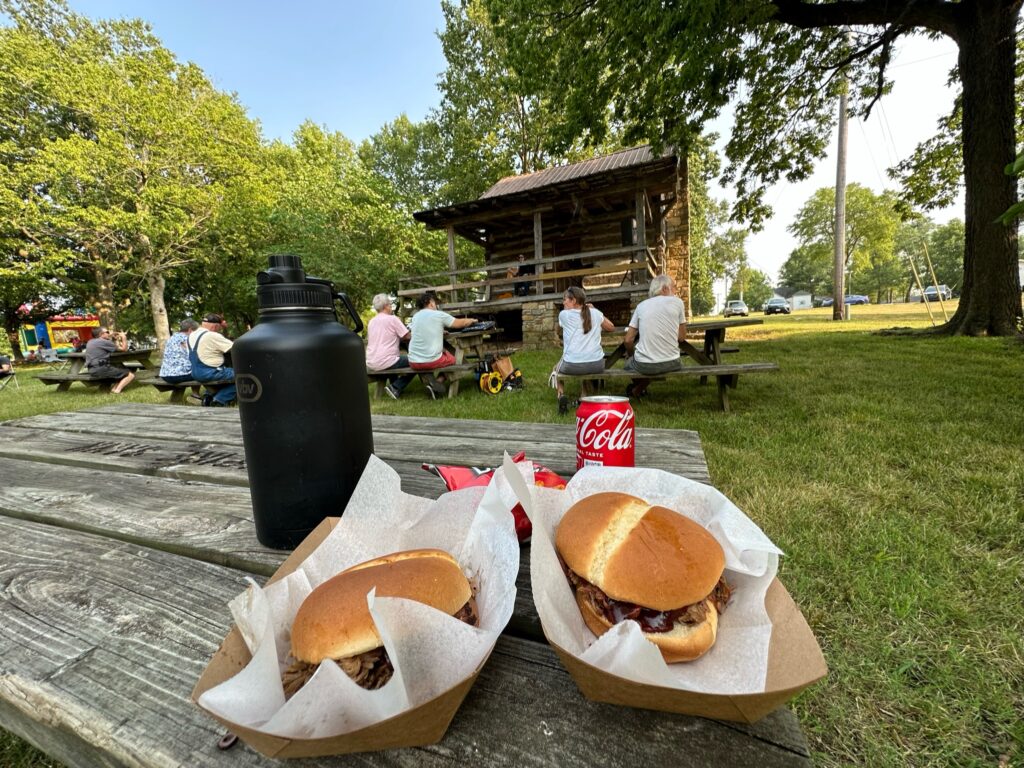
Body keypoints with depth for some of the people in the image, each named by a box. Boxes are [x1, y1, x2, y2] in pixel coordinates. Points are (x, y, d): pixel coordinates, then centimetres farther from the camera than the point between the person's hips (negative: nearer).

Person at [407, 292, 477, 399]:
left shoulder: (415, 316, 9)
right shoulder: (439, 315, -4)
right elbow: (460, 323, 6)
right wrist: (471, 320, 25)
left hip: (413, 362, 6)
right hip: (432, 361, -5)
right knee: (452, 358, 24)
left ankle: (427, 381, 12)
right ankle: (439, 381, 0)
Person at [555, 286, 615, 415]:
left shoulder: (564, 314, 0)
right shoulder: (595, 313, 7)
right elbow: (611, 327, 25)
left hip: (572, 365, -2)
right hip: (597, 365, 3)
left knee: (557, 368, 31)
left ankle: (561, 395, 8)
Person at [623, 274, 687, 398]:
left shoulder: (641, 305, 6)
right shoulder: (677, 302, 2)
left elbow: (628, 340, 3)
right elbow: (682, 337, 5)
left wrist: (633, 354, 22)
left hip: (643, 365, 0)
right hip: (670, 364, 0)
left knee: (629, 363, 35)